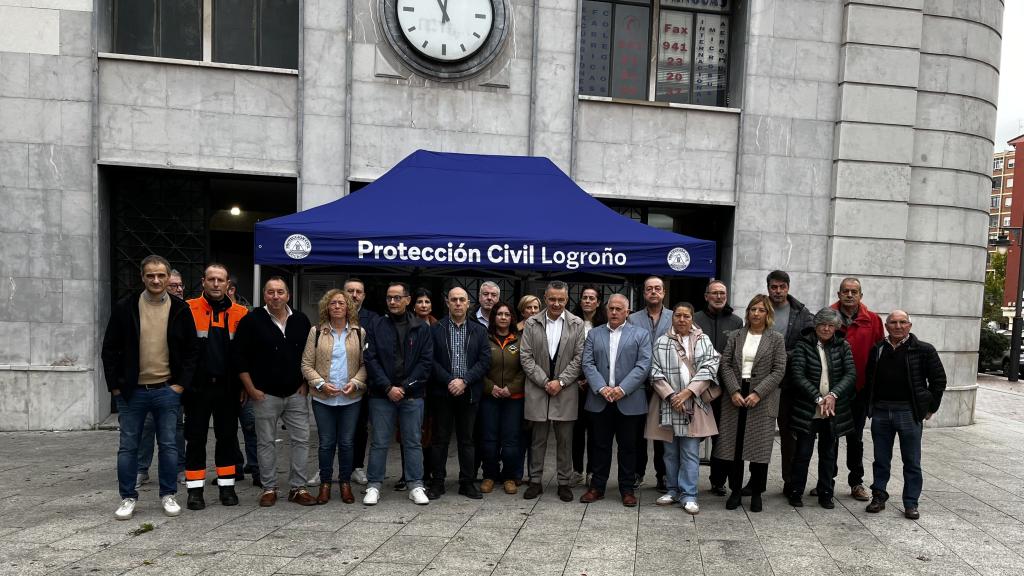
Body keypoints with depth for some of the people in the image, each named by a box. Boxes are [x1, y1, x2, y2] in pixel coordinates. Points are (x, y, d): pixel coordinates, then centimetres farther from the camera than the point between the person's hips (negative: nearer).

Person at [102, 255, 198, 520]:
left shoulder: (180, 309, 0)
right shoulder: (125, 307, -1)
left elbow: (192, 349, 4)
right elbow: (109, 349, 3)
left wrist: (181, 384, -3)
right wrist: (115, 386, -2)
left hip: (167, 390, 0)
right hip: (131, 391, 0)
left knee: (168, 445, 7)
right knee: (128, 447, 8)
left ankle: (168, 495, 19)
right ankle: (128, 498, 22)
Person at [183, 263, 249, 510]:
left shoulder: (240, 313, 2)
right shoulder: (188, 310, -4)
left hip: (228, 387, 2)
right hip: (197, 386, -2)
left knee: (228, 437, 10)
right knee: (196, 438, 7)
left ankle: (227, 486, 21)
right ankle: (195, 489, 17)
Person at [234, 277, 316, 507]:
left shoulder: (301, 320, 6)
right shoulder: (252, 320, -4)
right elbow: (240, 357, -4)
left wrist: (306, 383, 6)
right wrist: (251, 389, -7)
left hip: (296, 393, 3)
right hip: (265, 394, -3)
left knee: (301, 440, 3)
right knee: (266, 442, 6)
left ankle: (298, 488, 14)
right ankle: (269, 488, 19)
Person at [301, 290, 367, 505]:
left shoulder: (359, 332, 4)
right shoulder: (316, 332, 4)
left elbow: (365, 364, 3)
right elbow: (307, 364, 2)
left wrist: (355, 382, -12)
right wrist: (320, 384, -11)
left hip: (351, 398, 0)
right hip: (323, 398, 0)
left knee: (347, 443, 6)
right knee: (326, 443, 6)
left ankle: (345, 483, 21)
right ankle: (325, 484, 21)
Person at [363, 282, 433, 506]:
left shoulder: (421, 328, 3)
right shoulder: (377, 325, 3)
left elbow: (426, 361, -1)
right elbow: (371, 360, -3)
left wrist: (405, 386, -10)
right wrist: (388, 387, -12)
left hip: (412, 395, 0)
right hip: (382, 395, 0)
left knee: (413, 442, 8)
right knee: (379, 443, 6)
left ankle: (416, 486, 17)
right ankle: (374, 486, 18)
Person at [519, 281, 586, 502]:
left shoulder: (577, 324, 1)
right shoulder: (531, 323, 2)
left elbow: (579, 358, -2)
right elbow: (526, 357, -1)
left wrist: (560, 381, -10)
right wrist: (545, 382, -9)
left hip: (565, 390, 0)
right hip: (537, 390, 0)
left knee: (565, 440, 7)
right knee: (537, 439, 8)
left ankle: (564, 483, 19)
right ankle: (535, 481, 20)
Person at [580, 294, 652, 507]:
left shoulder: (641, 335, 4)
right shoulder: (594, 334, 10)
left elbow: (643, 366, -5)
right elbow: (588, 364, 2)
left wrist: (622, 389, -15)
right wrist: (601, 388, -13)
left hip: (629, 401, -2)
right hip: (599, 400, 2)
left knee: (628, 447, 7)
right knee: (599, 445, 9)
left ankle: (628, 489, 19)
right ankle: (597, 487, 19)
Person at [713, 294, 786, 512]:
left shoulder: (776, 339, 2)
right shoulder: (736, 336, 8)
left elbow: (779, 370, -4)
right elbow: (725, 365, 2)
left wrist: (758, 393, -13)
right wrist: (734, 391, -10)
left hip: (762, 400, -2)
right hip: (735, 397, 2)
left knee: (759, 447, 4)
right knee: (733, 445, 5)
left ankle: (757, 493, 19)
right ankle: (735, 490, 18)